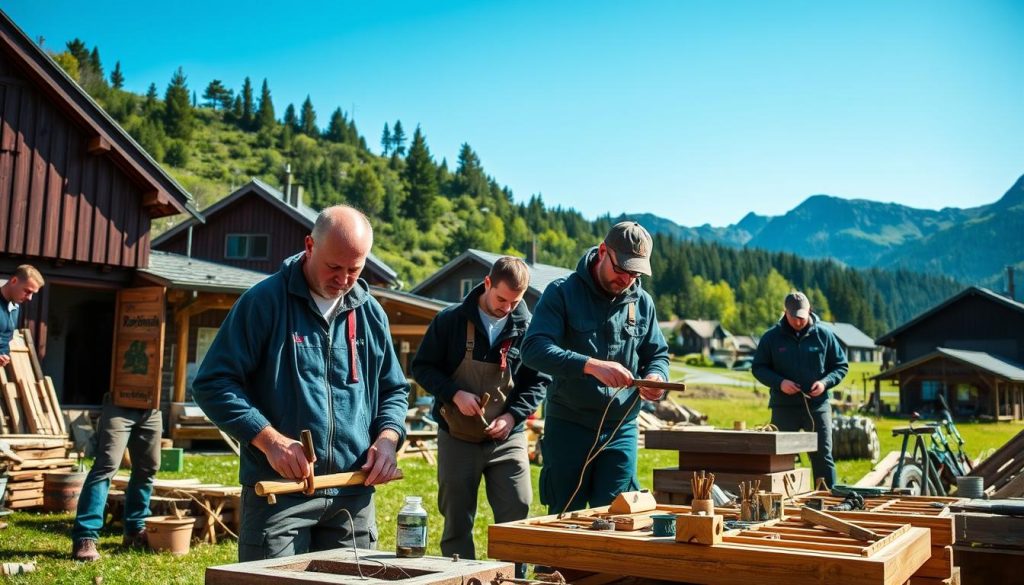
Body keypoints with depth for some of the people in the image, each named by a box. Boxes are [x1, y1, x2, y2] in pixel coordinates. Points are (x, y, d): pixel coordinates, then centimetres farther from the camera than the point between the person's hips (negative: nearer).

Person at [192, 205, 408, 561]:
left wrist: (387, 437, -1)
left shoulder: (371, 314, 10)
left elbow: (394, 390, 19)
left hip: (353, 496, 5)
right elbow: (212, 383, -7)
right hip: (278, 492, -4)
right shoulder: (264, 301, -6)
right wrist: (270, 440, -18)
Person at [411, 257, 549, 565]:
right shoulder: (450, 320, -7)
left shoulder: (527, 327, -3)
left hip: (508, 439, 1)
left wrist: (513, 415, -12)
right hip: (457, 439, 0)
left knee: (517, 520, -1)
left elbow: (538, 381, 3)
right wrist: (455, 394, -17)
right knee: (457, 525, 9)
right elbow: (421, 367, -1)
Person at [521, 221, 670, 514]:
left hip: (621, 431, 3)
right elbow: (533, 349, -20)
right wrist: (591, 365, -33)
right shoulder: (562, 292, -8)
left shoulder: (642, 302, 7)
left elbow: (658, 355, 16)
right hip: (568, 426, -3)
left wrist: (656, 377, -10)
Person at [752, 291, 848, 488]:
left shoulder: (824, 334, 2)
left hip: (817, 405, 0)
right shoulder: (772, 337, 1)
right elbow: (758, 368, 6)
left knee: (823, 456, 2)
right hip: (784, 406, 0)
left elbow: (841, 365, 9)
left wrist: (825, 382, -10)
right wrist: (779, 382, -11)